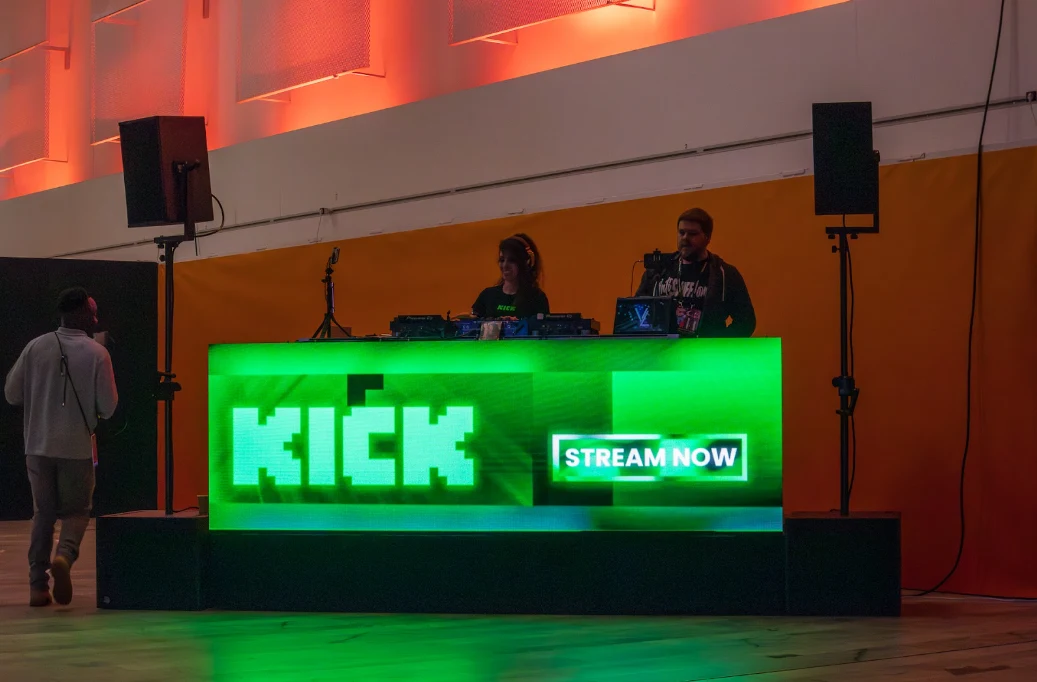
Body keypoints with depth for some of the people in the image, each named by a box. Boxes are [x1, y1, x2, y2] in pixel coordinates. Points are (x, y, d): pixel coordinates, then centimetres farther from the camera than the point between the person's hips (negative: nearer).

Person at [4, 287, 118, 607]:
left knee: (43, 513, 14)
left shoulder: (36, 347, -2)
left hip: (39, 445, 3)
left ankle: (38, 585, 10)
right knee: (76, 511, 11)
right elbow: (108, 407, -8)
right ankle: (64, 555, -18)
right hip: (77, 447, -3)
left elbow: (11, 394, 2)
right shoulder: (97, 353, -9)